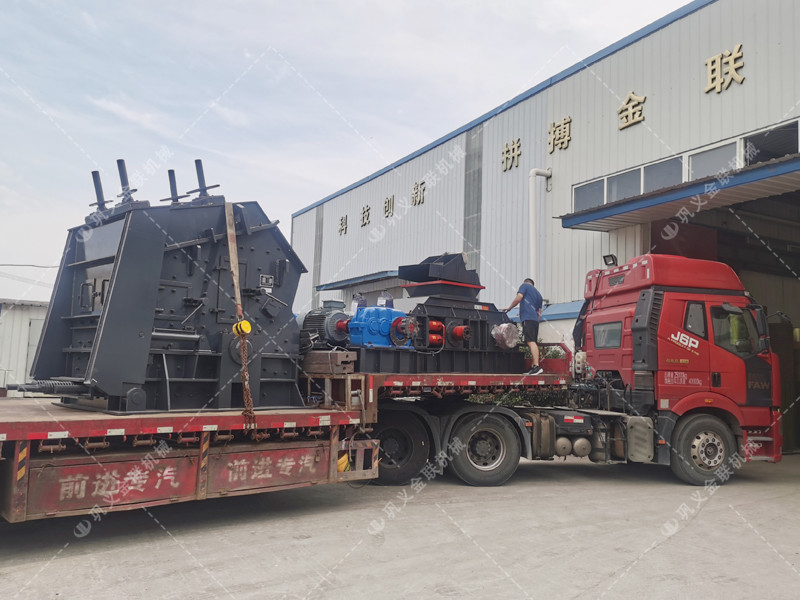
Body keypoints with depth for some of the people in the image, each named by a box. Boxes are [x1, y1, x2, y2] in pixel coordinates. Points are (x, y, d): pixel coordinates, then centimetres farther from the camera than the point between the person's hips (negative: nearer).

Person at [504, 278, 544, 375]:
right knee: (534, 343, 8)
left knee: (531, 342, -16)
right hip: (535, 320, 8)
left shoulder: (525, 285, 9)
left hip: (527, 318, -8)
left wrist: (509, 308, 4)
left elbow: (519, 297, -6)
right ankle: (534, 367, 7)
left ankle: (537, 366, -27)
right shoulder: (538, 294, 28)